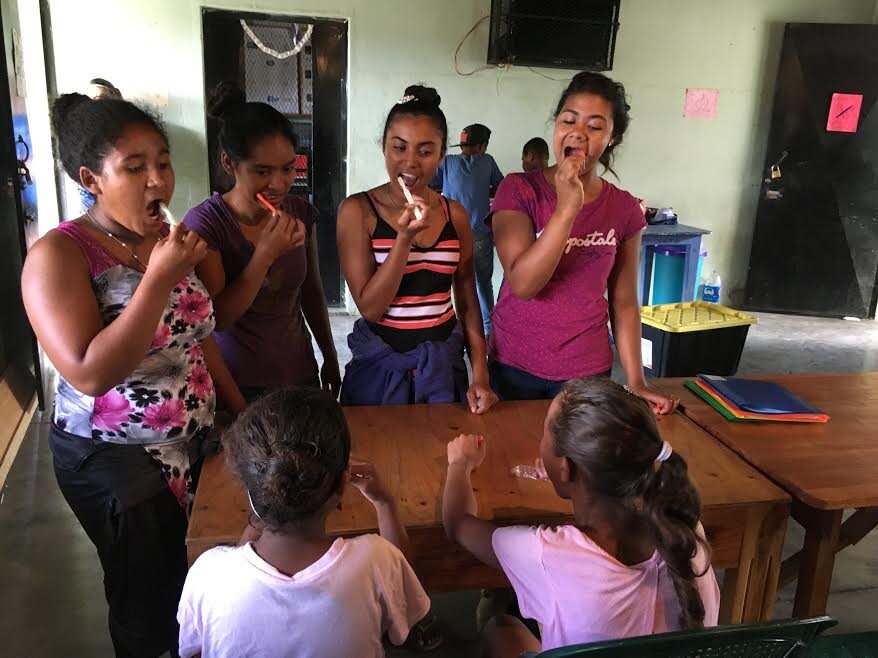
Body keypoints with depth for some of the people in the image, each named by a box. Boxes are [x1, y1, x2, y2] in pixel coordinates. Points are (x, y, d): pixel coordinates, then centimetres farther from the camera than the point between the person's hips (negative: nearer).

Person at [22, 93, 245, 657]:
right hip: (114, 459, -6)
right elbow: (90, 374, -30)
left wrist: (240, 409, 9)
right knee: (151, 599, 13)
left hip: (196, 440, 6)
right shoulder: (58, 255, -19)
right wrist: (160, 278, -32)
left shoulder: (169, 239, 0)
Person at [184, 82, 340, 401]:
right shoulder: (204, 222, -16)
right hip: (237, 384, -4)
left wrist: (330, 358, 14)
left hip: (300, 374, 4)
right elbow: (216, 318, -18)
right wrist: (265, 254, -27)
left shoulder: (301, 213, -4)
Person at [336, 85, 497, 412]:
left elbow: (467, 301, 5)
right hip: (380, 363, -3)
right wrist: (405, 237, -23)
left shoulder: (455, 214, 0)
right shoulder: (358, 210, -10)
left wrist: (480, 376, -1)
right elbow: (370, 308, -14)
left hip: (442, 361, 3)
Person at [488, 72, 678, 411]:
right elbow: (522, 284, -20)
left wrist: (636, 382, -1)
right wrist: (567, 208, -26)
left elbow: (623, 301, 3)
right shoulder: (518, 189, -10)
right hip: (514, 365, -1)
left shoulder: (625, 208, -2)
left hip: (588, 370, 2)